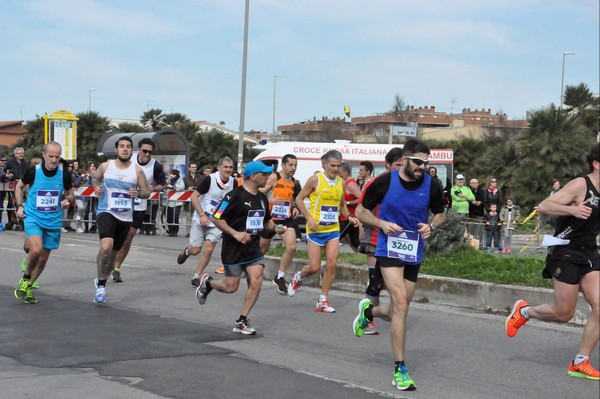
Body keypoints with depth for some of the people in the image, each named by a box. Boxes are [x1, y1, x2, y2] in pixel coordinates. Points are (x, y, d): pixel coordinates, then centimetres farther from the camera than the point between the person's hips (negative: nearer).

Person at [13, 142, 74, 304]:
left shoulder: (64, 174, -5)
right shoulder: (33, 172, -9)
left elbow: (70, 193, 11)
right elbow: (19, 187, 10)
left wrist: (67, 200, -11)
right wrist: (19, 206, 0)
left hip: (53, 222, 3)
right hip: (33, 217, -3)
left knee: (43, 258, 8)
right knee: (36, 249, -25)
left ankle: (27, 288, 28)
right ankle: (26, 279, 2)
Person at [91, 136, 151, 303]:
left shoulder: (137, 170, -2)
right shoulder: (106, 166, -2)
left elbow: (147, 192, 3)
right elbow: (95, 178, 17)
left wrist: (138, 193, -19)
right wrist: (96, 187, -5)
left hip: (125, 217, 3)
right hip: (106, 212, -3)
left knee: (114, 252, 16)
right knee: (106, 246, -26)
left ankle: (101, 280, 43)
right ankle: (101, 286, -10)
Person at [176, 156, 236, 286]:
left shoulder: (233, 183, -5)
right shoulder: (210, 179, -17)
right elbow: (194, 196, -14)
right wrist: (202, 215, -20)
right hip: (201, 219, -2)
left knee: (208, 249, -10)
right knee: (196, 250, 1)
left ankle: (196, 277, 5)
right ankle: (186, 251, 39)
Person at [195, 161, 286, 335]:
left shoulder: (262, 198, 11)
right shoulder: (235, 196, -13)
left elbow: (266, 220, 26)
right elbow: (216, 218, -13)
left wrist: (275, 227, 4)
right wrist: (235, 233, -21)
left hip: (253, 248, 6)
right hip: (233, 249, -6)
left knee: (256, 281, -11)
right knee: (231, 287, 0)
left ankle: (241, 322, 0)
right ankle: (207, 283, 34)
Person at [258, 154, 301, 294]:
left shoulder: (293, 181, 8)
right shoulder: (274, 178, -13)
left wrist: (293, 207, 7)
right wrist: (271, 201, -30)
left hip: (286, 219, 4)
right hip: (270, 218, -4)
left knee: (291, 247, -15)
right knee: (262, 248, 12)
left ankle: (280, 277, 1)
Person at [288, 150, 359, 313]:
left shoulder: (341, 183, 7)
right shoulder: (315, 180, -8)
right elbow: (299, 199, -4)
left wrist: (349, 217, 2)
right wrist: (309, 217, -15)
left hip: (333, 229, 4)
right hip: (315, 230, -4)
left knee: (331, 264, -5)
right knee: (314, 267, -4)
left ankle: (323, 301, 5)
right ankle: (298, 278, 31)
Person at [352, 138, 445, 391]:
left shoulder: (431, 186, -4)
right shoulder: (385, 182, -11)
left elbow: (440, 214, 12)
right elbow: (361, 211, 0)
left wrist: (431, 226, -10)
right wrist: (382, 224, -17)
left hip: (414, 254, 4)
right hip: (389, 249, -4)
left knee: (398, 311, 13)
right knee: (401, 305, -19)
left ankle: (369, 311, 49)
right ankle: (400, 369, -11)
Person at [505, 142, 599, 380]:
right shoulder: (580, 185, -15)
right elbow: (544, 207, -23)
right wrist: (572, 210, -35)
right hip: (566, 253, -7)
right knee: (563, 314, -2)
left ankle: (580, 363, -1)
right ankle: (523, 311, 28)